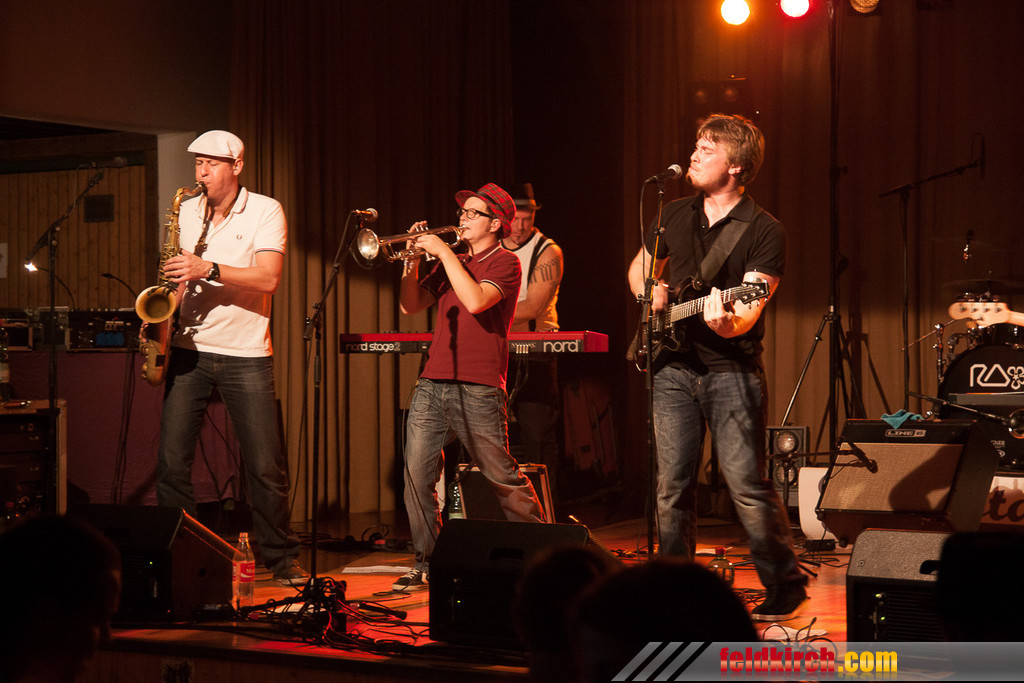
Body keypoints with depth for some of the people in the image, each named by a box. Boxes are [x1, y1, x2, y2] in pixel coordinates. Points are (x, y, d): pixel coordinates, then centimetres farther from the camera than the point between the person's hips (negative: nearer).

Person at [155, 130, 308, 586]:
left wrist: (208, 269, -24)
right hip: (189, 348, 3)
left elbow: (268, 279, -15)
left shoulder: (265, 211, -3)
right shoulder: (185, 213, 9)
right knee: (171, 459, -4)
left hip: (246, 355, -3)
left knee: (265, 464, -1)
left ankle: (281, 559, 13)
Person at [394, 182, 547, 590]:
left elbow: (476, 301, -19)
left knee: (502, 478, 1)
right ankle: (426, 563, 7)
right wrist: (413, 260, 3)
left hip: (477, 390, -6)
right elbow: (410, 306, 17)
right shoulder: (450, 264, 20)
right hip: (431, 386, 6)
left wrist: (444, 252, -13)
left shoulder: (504, 263, -1)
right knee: (417, 477, -3)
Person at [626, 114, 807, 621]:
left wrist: (727, 323, -35)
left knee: (747, 485, -7)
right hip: (674, 369, 5)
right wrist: (648, 293, 6)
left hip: (731, 370, -5)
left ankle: (785, 587, 7)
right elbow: (639, 266, 27)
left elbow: (749, 309, -14)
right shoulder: (676, 215, 11)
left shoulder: (763, 231, -5)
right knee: (672, 486, 5)